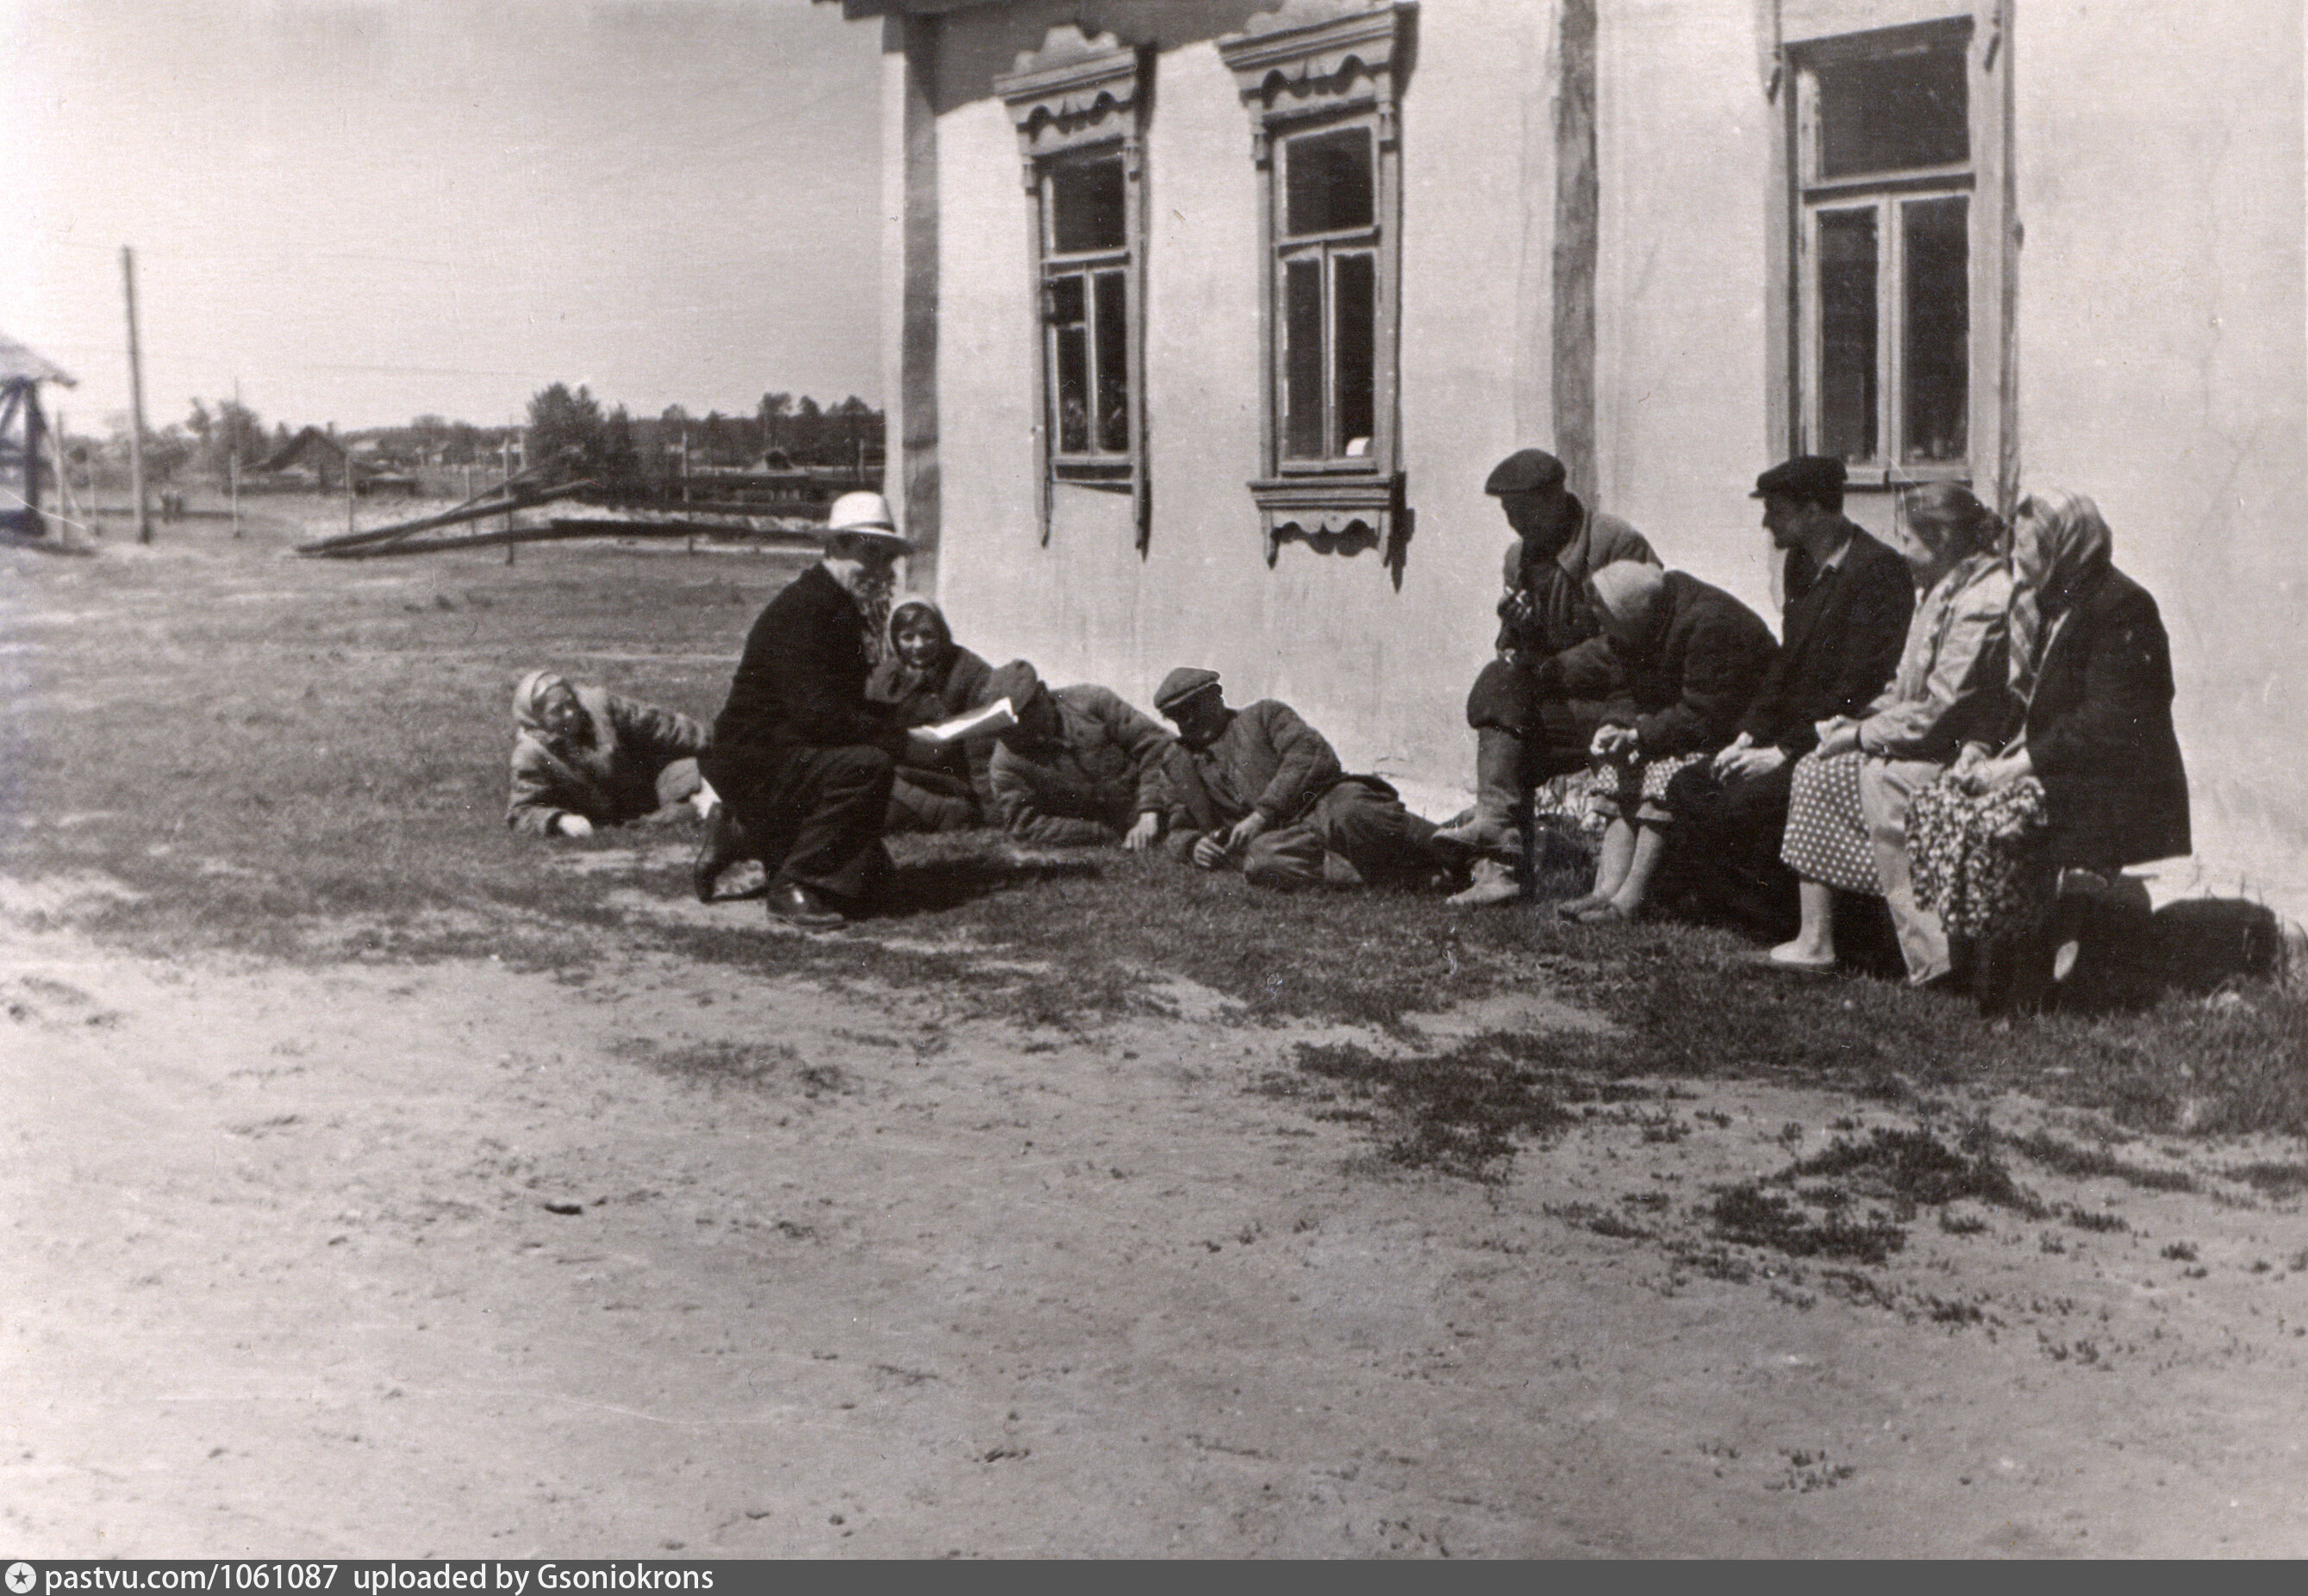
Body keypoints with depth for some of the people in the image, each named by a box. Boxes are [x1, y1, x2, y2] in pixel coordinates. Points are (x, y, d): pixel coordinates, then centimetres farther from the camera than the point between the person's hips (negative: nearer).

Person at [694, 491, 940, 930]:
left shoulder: (845, 611, 12)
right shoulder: (801, 609, -20)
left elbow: (850, 707, 17)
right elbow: (815, 713, -29)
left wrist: (905, 725, 0)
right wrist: (901, 742, -25)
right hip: (754, 760, -10)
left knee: (868, 870, 13)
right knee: (868, 766, -32)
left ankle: (743, 843, 21)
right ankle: (792, 885, -21)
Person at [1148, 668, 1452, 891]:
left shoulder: (1265, 714, 17)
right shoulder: (1175, 764, 27)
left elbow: (1313, 754, 0)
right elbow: (1174, 832, 25)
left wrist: (1263, 814, -10)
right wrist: (1193, 845, -2)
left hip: (1318, 804, -1)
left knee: (1351, 814, -39)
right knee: (1261, 861, -38)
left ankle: (1461, 854, -28)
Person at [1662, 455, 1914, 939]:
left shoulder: (1877, 571, -15)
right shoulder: (1800, 565, 13)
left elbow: (1859, 688, -20)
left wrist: (1783, 752, -20)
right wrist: (1749, 736, 5)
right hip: (1795, 736, 10)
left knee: (1740, 806, -25)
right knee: (1687, 791, -3)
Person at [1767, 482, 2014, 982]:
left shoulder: (1984, 602, -19)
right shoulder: (1943, 591, 14)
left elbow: (1940, 710, -23)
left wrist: (1864, 734, -13)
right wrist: (1859, 721, 6)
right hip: (1934, 746, 10)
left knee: (1883, 782, -26)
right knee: (1814, 772, 1)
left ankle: (1930, 954, -23)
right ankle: (1814, 940, -1)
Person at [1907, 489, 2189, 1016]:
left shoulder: (2121, 607, -15)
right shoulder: (2042, 603, 13)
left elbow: (2106, 726, -21)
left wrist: (2020, 764, -21)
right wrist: (1982, 748, -1)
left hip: (2112, 789, -9)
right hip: (2053, 766, 9)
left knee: (1994, 823, -26)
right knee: (1935, 805, -9)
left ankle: (2016, 991, -14)